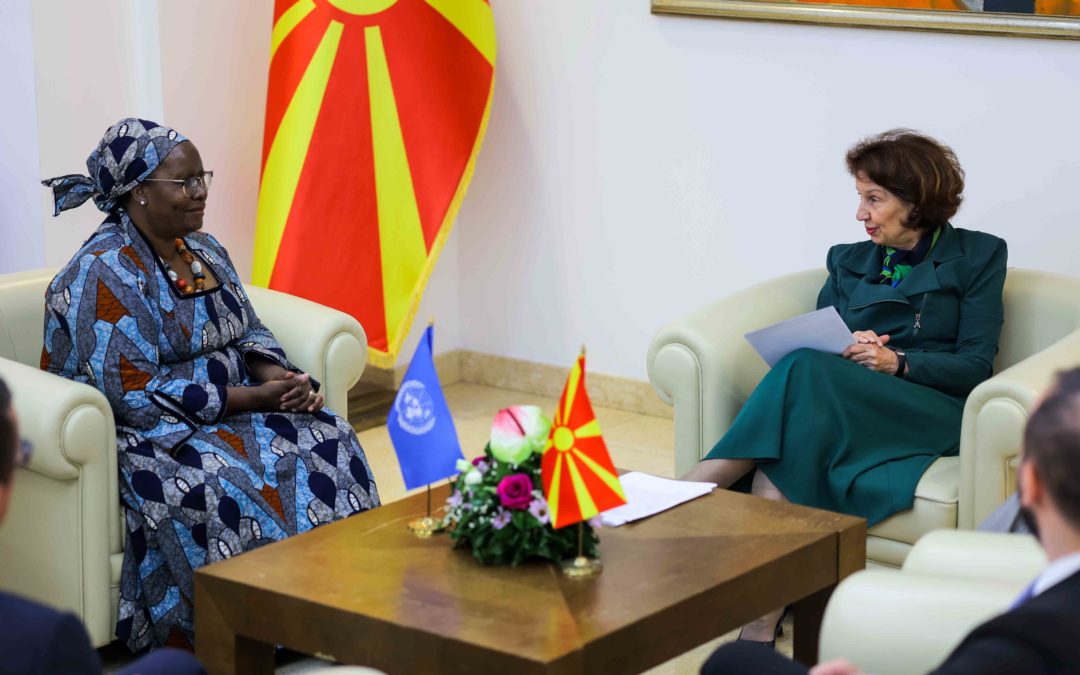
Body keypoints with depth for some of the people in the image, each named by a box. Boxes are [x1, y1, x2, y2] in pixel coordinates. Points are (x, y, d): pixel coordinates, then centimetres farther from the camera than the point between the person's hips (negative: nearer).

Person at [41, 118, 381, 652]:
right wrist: (249, 398, -22)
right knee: (232, 488, -34)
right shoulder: (104, 274, -16)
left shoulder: (203, 250, 10)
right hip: (146, 429, -8)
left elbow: (248, 334, 15)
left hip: (231, 407, 8)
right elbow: (133, 394, -21)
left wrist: (280, 379, -10)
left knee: (329, 443, -15)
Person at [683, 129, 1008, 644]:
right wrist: (847, 352, -8)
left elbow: (975, 366, 1)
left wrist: (896, 363, -15)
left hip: (932, 416, -4)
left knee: (805, 373, -34)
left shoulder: (977, 257, 9)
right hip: (846, 402, 4)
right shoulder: (848, 262, 23)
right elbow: (816, 342, 16)